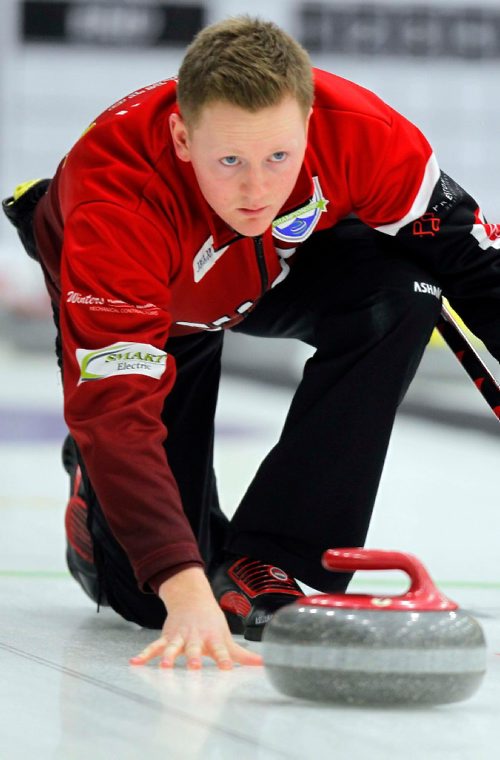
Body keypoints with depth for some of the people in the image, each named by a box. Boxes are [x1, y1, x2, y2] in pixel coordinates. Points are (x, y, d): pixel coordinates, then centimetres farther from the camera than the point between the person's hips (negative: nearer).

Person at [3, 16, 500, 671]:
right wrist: (183, 589, -60)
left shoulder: (361, 131, -36)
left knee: (400, 294, -31)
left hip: (291, 268, 3)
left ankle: (265, 564, -18)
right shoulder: (114, 204, -44)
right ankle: (96, 493, 28)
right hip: (154, 305, -3)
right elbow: (117, 410, -49)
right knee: (148, 596, -11)